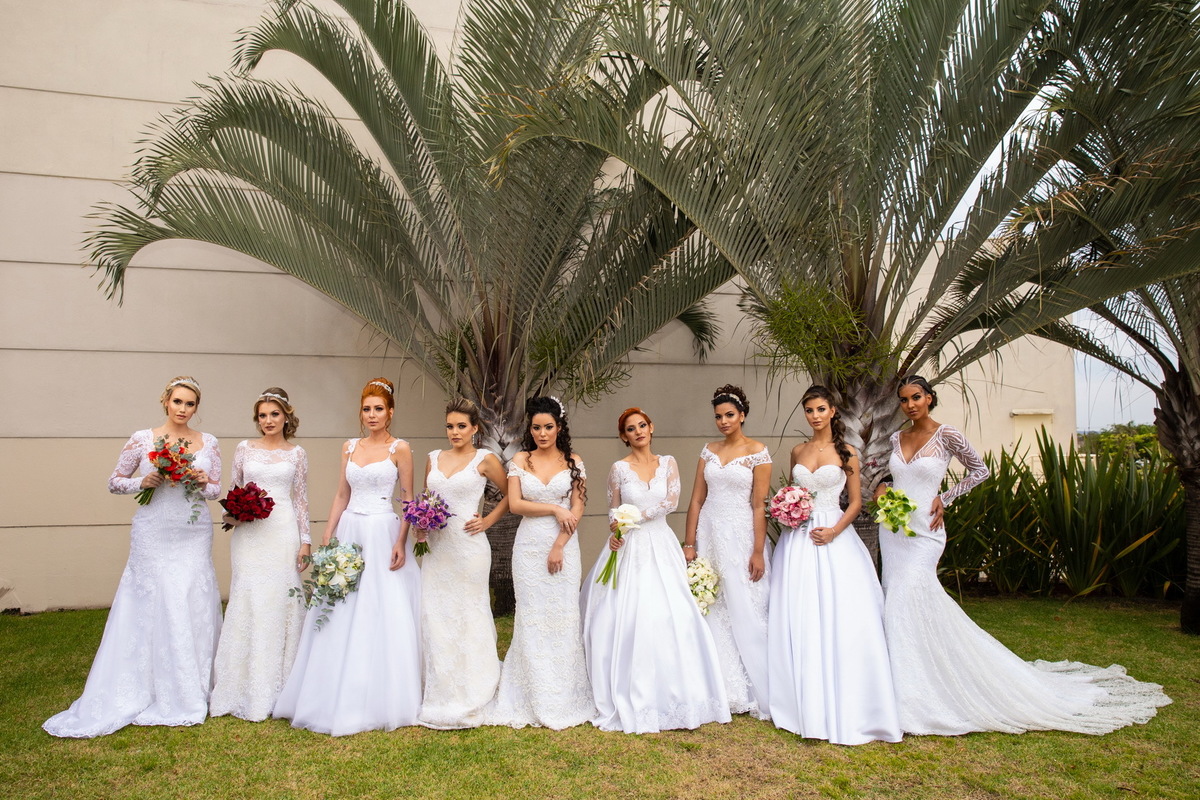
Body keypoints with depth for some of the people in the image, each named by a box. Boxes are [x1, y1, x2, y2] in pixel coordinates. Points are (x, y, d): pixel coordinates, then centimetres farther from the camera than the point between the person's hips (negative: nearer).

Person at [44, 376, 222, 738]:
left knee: (194, 608, 4)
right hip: (153, 535, -2)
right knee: (149, 608, 0)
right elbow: (114, 482, 5)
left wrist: (203, 483, -13)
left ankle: (192, 692, 19)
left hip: (193, 536, 2)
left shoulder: (208, 443, 4)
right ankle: (146, 692, 13)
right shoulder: (142, 439, -2)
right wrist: (143, 481, -13)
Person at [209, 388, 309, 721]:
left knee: (281, 602, 0)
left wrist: (305, 540, 4)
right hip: (250, 534, 0)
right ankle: (247, 690, 9)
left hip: (284, 532, 0)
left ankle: (277, 689, 12)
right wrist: (233, 514, -8)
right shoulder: (244, 449, 8)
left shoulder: (297, 454, 8)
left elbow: (301, 499, 8)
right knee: (249, 603, -2)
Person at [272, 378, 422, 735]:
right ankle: (338, 699, 21)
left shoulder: (400, 448, -2)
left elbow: (409, 500, -4)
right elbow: (341, 496, 14)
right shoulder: (350, 447, 11)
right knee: (341, 620, 7)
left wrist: (401, 543, -13)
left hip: (383, 535, -5)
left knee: (382, 618, -2)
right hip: (349, 534, 5)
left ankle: (379, 702, 11)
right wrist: (326, 537, 7)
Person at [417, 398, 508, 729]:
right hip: (436, 548, 5)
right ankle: (441, 696, 18)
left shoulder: (485, 459, -3)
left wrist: (488, 521, -3)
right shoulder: (434, 458, 11)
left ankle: (469, 699, 18)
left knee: (469, 616, 3)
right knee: (434, 616, 5)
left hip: (468, 547, -5)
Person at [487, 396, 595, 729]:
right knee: (531, 618, 3)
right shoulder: (520, 461, 5)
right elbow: (515, 504, -4)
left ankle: (565, 699, 13)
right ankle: (535, 700, 14)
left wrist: (559, 546, -10)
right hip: (529, 546, 1)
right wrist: (555, 509, -11)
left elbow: (577, 509, -1)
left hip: (564, 545, 0)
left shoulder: (573, 462, 3)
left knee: (563, 617, 1)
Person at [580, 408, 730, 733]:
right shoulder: (619, 468, 1)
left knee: (672, 616, -4)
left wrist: (635, 516, -14)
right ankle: (632, 698, 7)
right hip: (629, 549, -1)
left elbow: (672, 501, -6)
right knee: (627, 618, -5)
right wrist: (614, 533, -14)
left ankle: (670, 693, 9)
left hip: (661, 547, 2)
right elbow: (613, 511, 5)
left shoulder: (668, 463, 6)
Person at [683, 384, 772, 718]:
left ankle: (753, 691, 14)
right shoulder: (709, 451, 9)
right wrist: (689, 543, 3)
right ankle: (721, 688, 20)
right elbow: (696, 499, 8)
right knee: (711, 613, 8)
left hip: (740, 536, -5)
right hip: (709, 534, 5)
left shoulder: (757, 452, -4)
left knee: (744, 613, 0)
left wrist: (758, 552, -11)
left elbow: (759, 506, -8)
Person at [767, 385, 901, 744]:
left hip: (833, 538, -3)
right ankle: (805, 704, 13)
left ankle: (841, 706, 5)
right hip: (798, 538, 3)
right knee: (798, 620, 2)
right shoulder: (798, 451, 11)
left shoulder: (846, 453, 1)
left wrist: (835, 530, -13)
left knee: (838, 618, -6)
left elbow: (856, 502, 0)